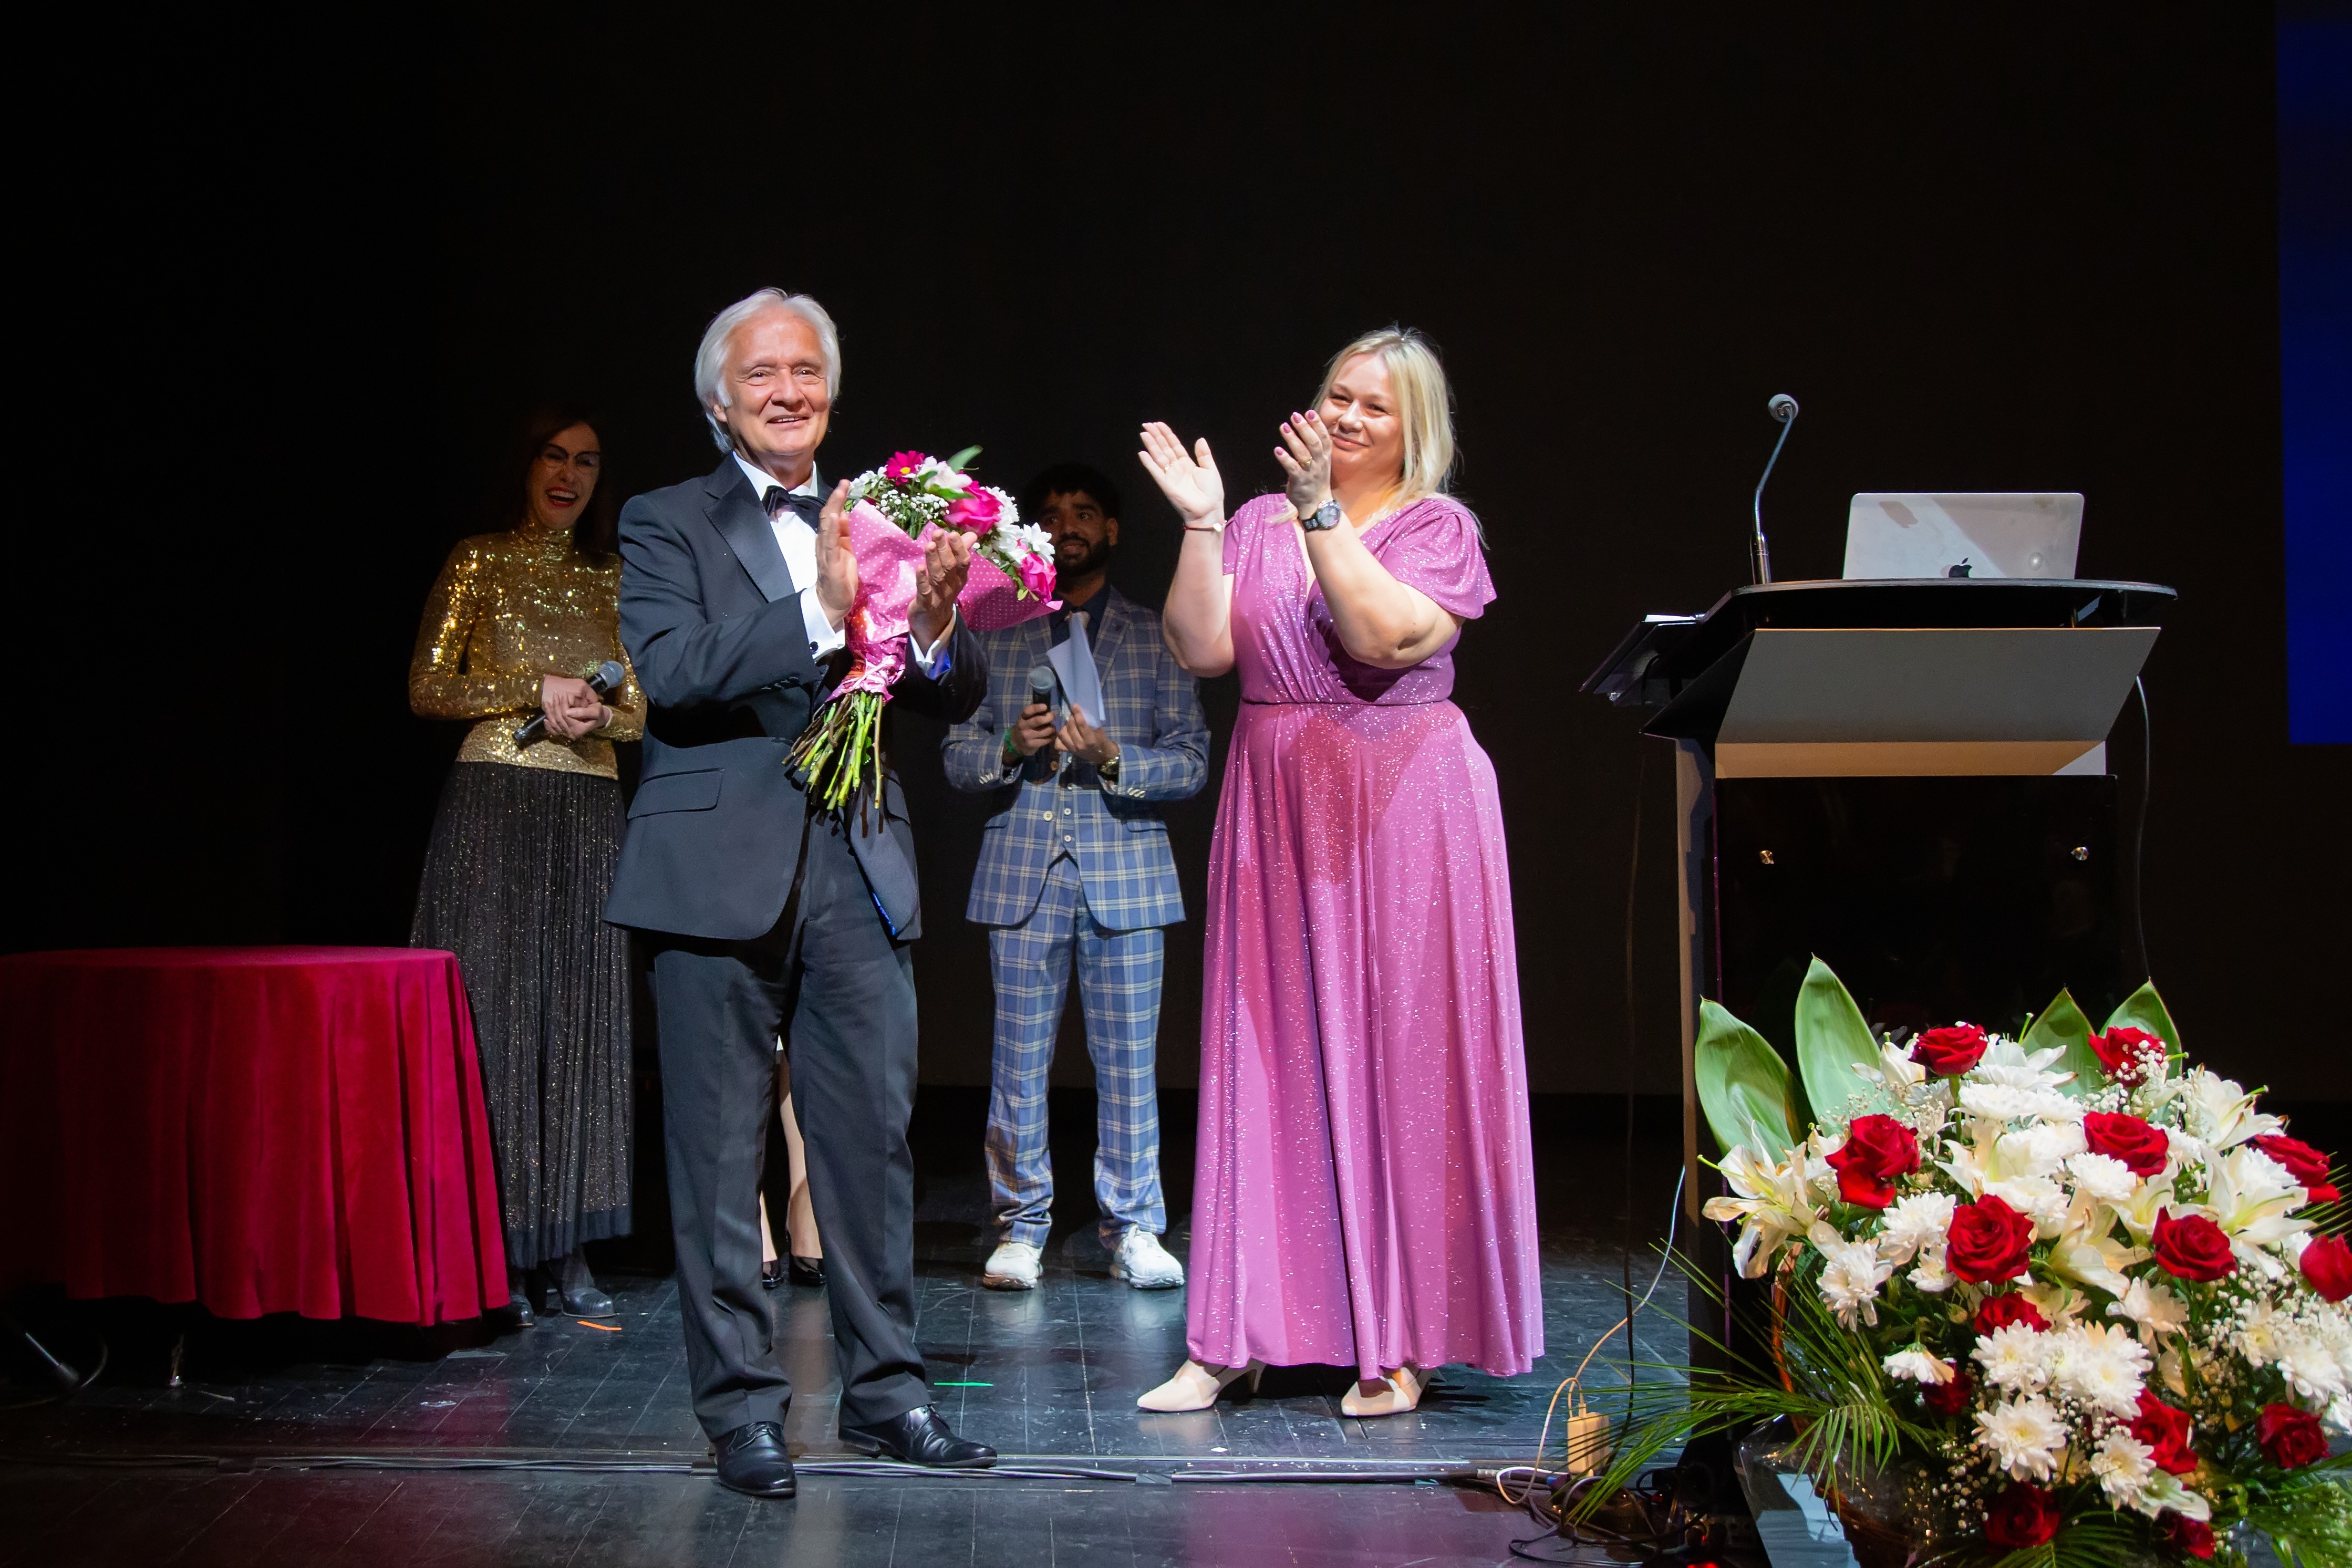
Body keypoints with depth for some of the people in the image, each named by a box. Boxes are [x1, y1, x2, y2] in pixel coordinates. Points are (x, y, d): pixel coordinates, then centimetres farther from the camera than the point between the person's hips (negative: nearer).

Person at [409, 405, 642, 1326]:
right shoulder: (479, 563, 4)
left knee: (581, 1018, 2)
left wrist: (598, 715, -5)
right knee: (494, 1012, -6)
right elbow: (427, 688, -2)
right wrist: (538, 690, -10)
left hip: (591, 811, 4)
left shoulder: (613, 580, 15)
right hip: (495, 804, -4)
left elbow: (643, 709, 16)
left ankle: (563, 1252, 5)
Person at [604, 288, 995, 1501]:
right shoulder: (667, 524, 2)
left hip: (859, 866, 4)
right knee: (722, 1153, 3)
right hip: (720, 871, -3)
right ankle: (741, 1405, 13)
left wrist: (936, 620, -13)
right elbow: (670, 672, -15)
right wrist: (822, 611, -23)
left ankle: (884, 1389, 19)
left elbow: (956, 701, 8)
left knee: (874, 1136, 8)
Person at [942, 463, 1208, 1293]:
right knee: (1018, 1060, 1)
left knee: (1128, 1061, 0)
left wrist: (1112, 757, -13)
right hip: (1022, 869, 1)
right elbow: (957, 756, 10)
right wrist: (1011, 745, -10)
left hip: (1124, 867, -1)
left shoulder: (1155, 638, 11)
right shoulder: (997, 636, 14)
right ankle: (1021, 1226, 11)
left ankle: (1134, 1230, 9)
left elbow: (1191, 762, 4)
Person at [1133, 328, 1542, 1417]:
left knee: (1401, 1056, -1)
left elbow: (1386, 637, -16)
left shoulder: (1439, 528, 1)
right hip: (1276, 809, 3)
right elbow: (1201, 648, -1)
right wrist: (1200, 524, -9)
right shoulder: (1259, 524, 10)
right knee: (1268, 1057, 3)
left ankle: (1398, 1341, 6)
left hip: (1402, 814, -3)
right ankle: (1234, 1336, 7)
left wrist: (1322, 514, -19)